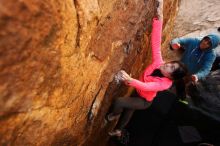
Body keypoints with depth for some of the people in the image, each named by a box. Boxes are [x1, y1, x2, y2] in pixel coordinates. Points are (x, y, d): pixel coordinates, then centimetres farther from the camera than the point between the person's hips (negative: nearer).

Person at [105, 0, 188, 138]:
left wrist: (130, 80, -65)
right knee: (127, 112, 24)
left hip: (145, 101, -5)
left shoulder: (166, 83, -34)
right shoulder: (159, 62, -23)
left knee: (119, 102, -21)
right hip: (138, 93, 5)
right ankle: (118, 130, 54)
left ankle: (112, 115, 18)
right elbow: (156, 43, -32)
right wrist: (159, 18, -42)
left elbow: (146, 87, -47)